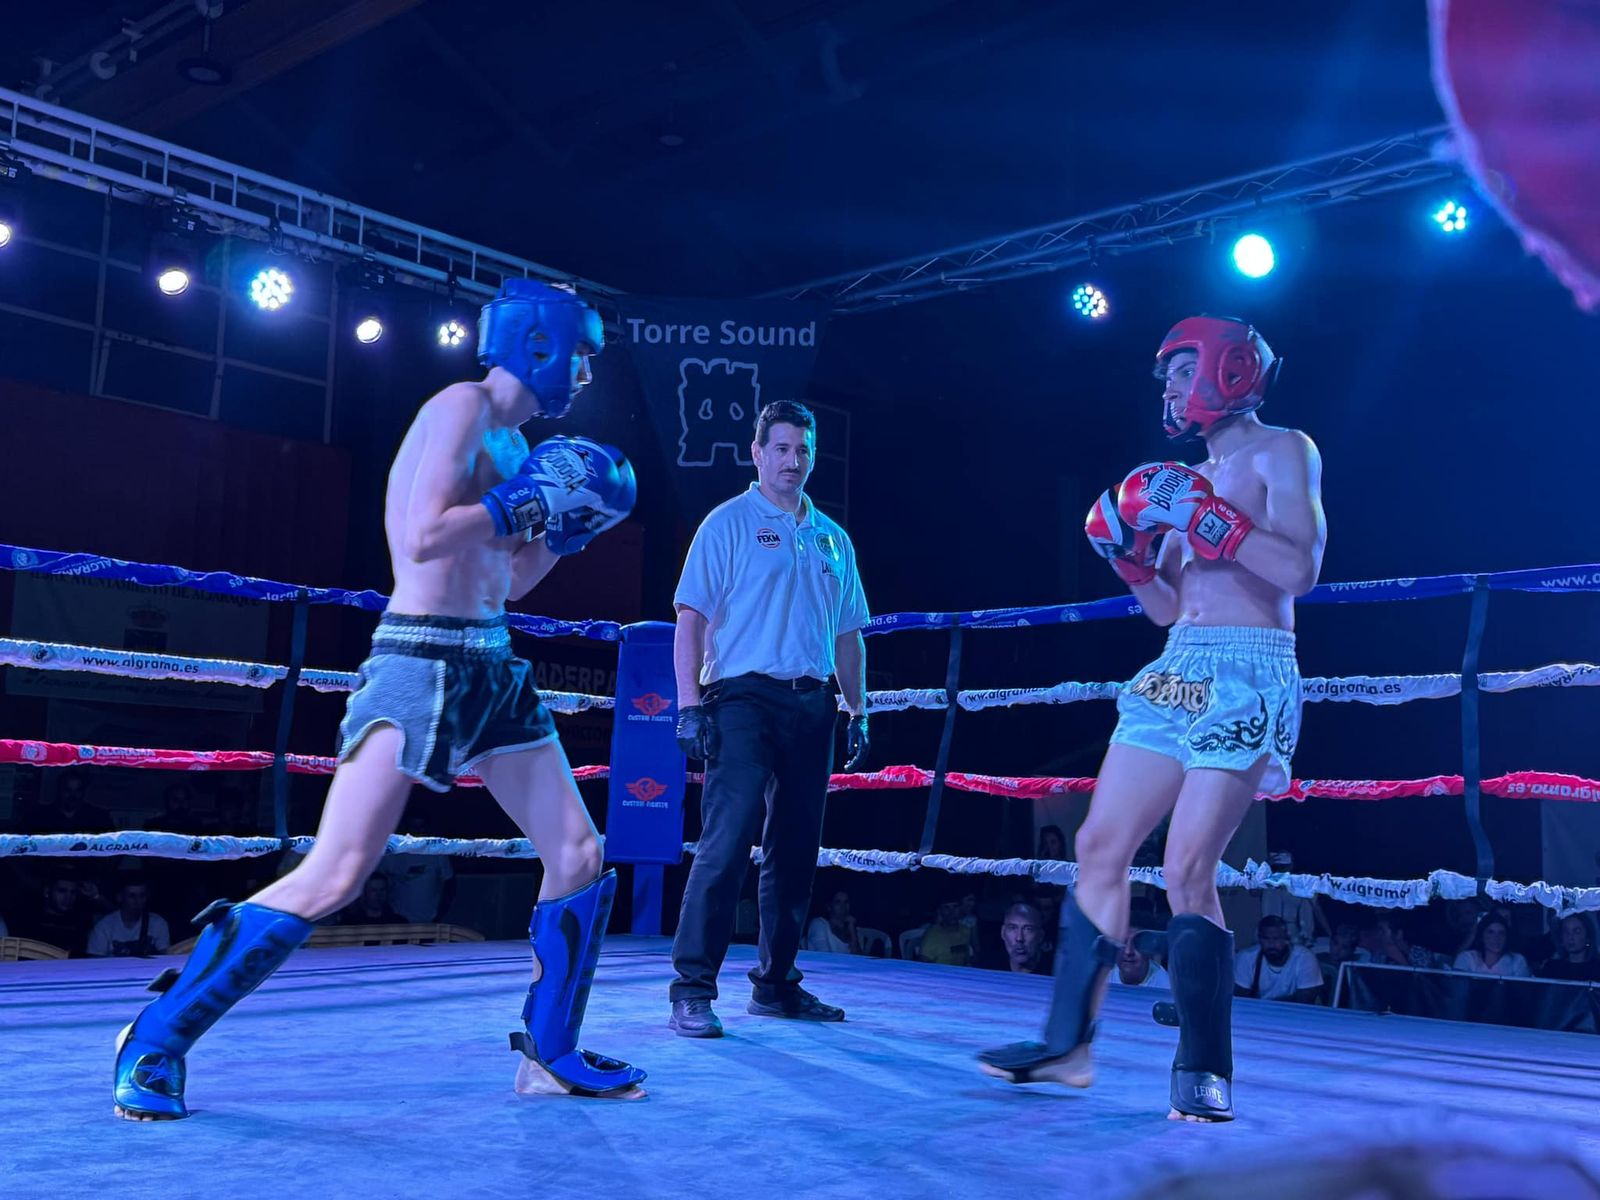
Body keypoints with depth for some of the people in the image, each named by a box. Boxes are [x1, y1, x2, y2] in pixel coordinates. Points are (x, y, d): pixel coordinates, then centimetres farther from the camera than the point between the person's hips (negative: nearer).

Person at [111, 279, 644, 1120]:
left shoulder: (514, 441, 18)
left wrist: (566, 525, 12)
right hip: (422, 662, -9)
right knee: (331, 878, -12)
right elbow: (425, 537, -21)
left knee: (580, 855, 7)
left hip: (491, 665, 9)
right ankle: (156, 1038, 3)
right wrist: (531, 503, -13)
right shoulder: (464, 405, -8)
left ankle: (550, 1054, 19)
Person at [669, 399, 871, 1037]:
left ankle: (775, 984, 19)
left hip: (811, 706, 6)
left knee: (795, 851, 9)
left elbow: (848, 634, 22)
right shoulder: (728, 523, 2)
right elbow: (692, 617, -4)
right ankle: (692, 990, -9)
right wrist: (689, 704, -13)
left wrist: (857, 713, 16)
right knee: (727, 841, -13)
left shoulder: (833, 538, 18)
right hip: (743, 698, -5)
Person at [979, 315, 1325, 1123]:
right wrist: (1128, 551, 6)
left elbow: (1301, 570, -14)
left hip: (1248, 674, -8)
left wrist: (1205, 519, -17)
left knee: (1187, 872, -15)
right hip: (1175, 673, 8)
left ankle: (1205, 1070, -5)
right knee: (1099, 847, 4)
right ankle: (1067, 1042, 12)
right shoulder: (1189, 478, 21)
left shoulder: (1282, 452, 0)